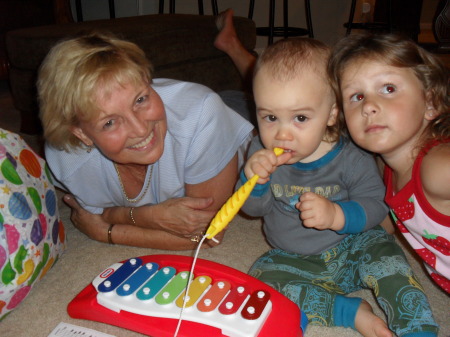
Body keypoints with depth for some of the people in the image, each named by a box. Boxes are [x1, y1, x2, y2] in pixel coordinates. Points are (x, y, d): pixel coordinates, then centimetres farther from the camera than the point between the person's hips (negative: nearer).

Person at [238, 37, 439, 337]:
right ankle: (352, 311, -22)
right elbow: (254, 208, -5)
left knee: (383, 253, -29)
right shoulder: (262, 151, -10)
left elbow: (375, 205, -16)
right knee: (263, 275, -22)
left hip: (351, 248, -2)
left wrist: (337, 215, -36)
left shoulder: (351, 157, -17)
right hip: (294, 260, 3)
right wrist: (253, 178, -28)